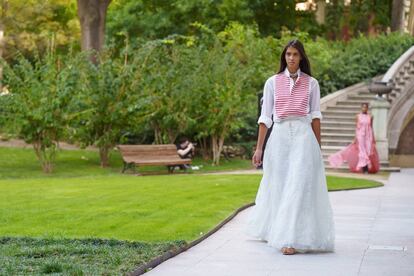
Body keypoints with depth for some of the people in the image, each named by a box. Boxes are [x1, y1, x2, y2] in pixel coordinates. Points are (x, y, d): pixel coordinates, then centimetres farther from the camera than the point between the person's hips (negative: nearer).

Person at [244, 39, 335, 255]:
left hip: (303, 135, -1)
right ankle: (273, 229, 27)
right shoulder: (272, 82, 7)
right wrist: (259, 148, 4)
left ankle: (292, 239, -11)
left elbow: (315, 116, 9)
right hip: (279, 136, 1)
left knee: (299, 185, -10)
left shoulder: (311, 83, 7)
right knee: (278, 186, 7)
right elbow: (265, 117, 7)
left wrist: (318, 146, 6)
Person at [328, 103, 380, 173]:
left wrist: (373, 138, 5)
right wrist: (355, 138, -3)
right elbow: (357, 128, 2)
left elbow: (371, 128, 8)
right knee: (362, 152, -4)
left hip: (368, 136, 2)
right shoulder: (358, 116, 0)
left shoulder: (370, 117, 4)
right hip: (360, 136, -2)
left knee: (369, 151, -1)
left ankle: (368, 168, 7)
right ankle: (364, 169, 3)